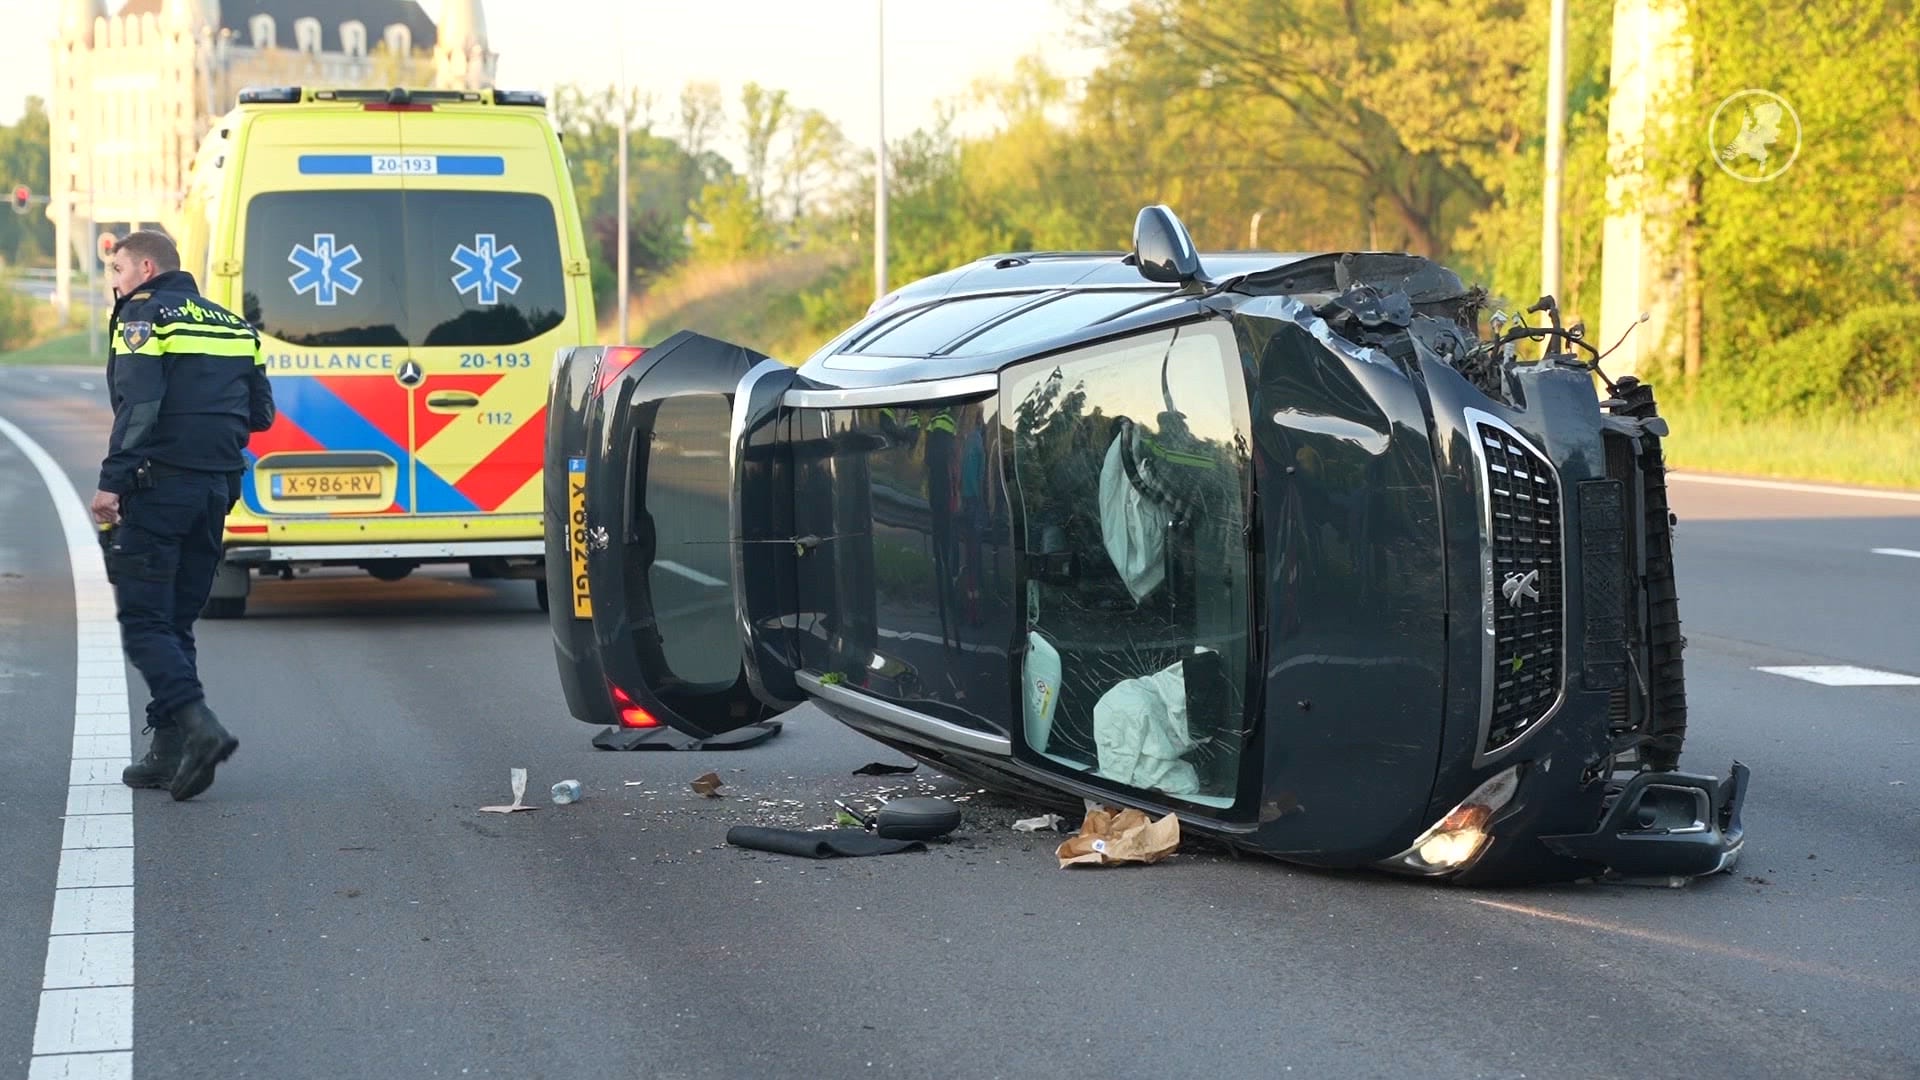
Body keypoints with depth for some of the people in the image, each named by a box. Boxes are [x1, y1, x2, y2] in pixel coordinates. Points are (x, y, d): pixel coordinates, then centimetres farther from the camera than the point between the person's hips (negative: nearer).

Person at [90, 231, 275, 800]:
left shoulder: (142, 315, -4)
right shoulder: (231, 323, 18)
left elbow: (139, 405, -18)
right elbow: (261, 413, 16)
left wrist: (112, 480, -20)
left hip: (160, 482, -7)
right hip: (217, 487, 7)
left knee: (144, 620, -5)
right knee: (178, 620, 13)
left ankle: (198, 725, -23)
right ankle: (169, 752, 12)